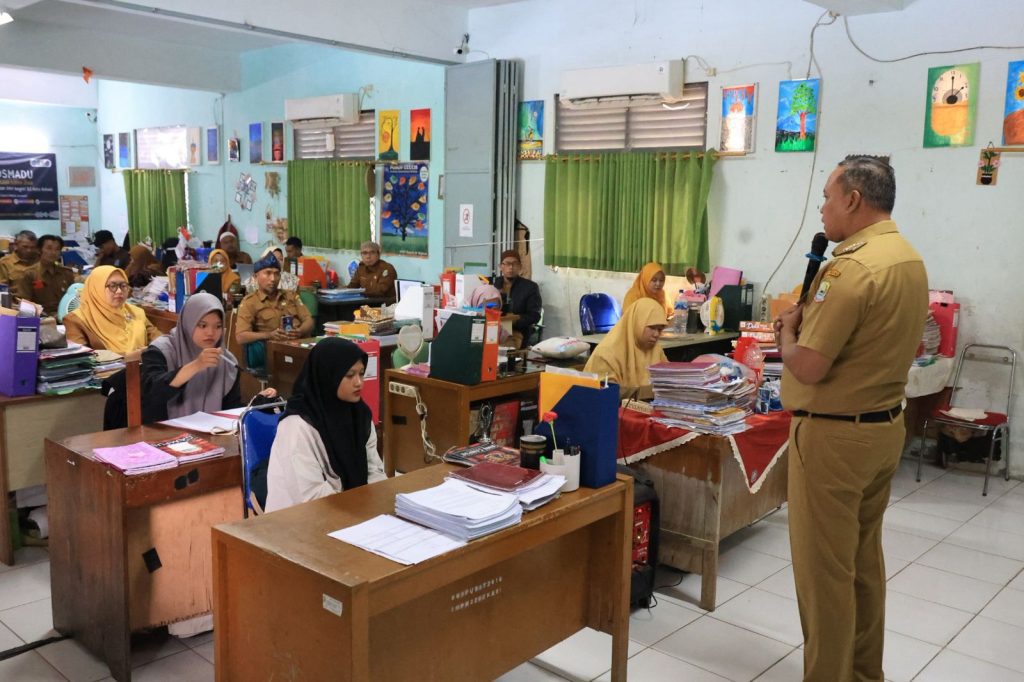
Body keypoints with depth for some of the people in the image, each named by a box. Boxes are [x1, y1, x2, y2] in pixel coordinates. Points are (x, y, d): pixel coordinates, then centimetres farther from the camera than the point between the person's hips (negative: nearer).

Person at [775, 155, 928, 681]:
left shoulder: (852, 266, -22)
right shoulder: (910, 260, 9)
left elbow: (808, 367, -23)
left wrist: (788, 331, -4)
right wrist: (811, 320, 6)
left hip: (834, 435, -10)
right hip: (884, 426, 10)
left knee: (823, 566, 2)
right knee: (864, 559, 20)